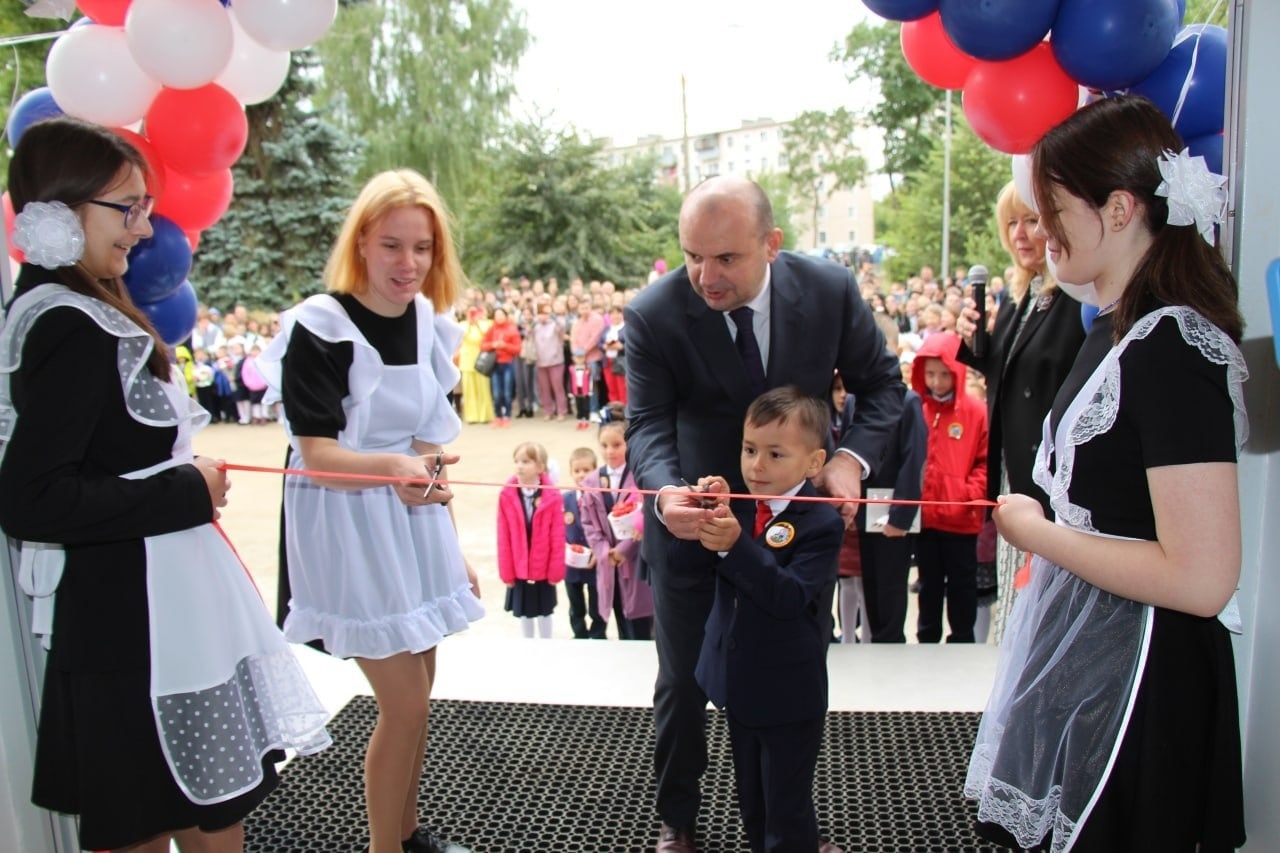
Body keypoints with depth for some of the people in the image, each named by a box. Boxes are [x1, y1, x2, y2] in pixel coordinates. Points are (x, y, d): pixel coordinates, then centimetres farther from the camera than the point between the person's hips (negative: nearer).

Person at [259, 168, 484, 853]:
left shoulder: (427, 322, 2)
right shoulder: (319, 327, -18)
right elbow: (318, 456, -21)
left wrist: (450, 541, 12)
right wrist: (392, 469, -42)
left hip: (415, 522, 7)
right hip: (349, 527, -6)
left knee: (417, 691, 17)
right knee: (404, 702, -3)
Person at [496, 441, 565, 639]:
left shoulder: (552, 496, -15)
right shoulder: (506, 495, -11)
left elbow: (558, 537, -10)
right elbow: (504, 537, -7)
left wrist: (556, 569, -7)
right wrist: (506, 570, -4)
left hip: (544, 568, -1)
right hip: (519, 568, 1)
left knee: (544, 611, 16)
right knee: (524, 612, 17)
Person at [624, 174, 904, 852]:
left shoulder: (831, 290, -16)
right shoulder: (653, 314, -21)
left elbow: (881, 382, -4)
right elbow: (648, 424, -21)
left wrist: (852, 456, -23)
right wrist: (666, 492, -43)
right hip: (689, 520, -1)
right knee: (682, 685, 14)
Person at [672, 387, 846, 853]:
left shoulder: (822, 522, -19)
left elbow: (789, 597, -31)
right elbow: (686, 564, -8)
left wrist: (735, 545, -41)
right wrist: (703, 517, -26)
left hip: (789, 695, -6)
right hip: (738, 684, 6)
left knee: (786, 810, 10)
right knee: (750, 801, 24)